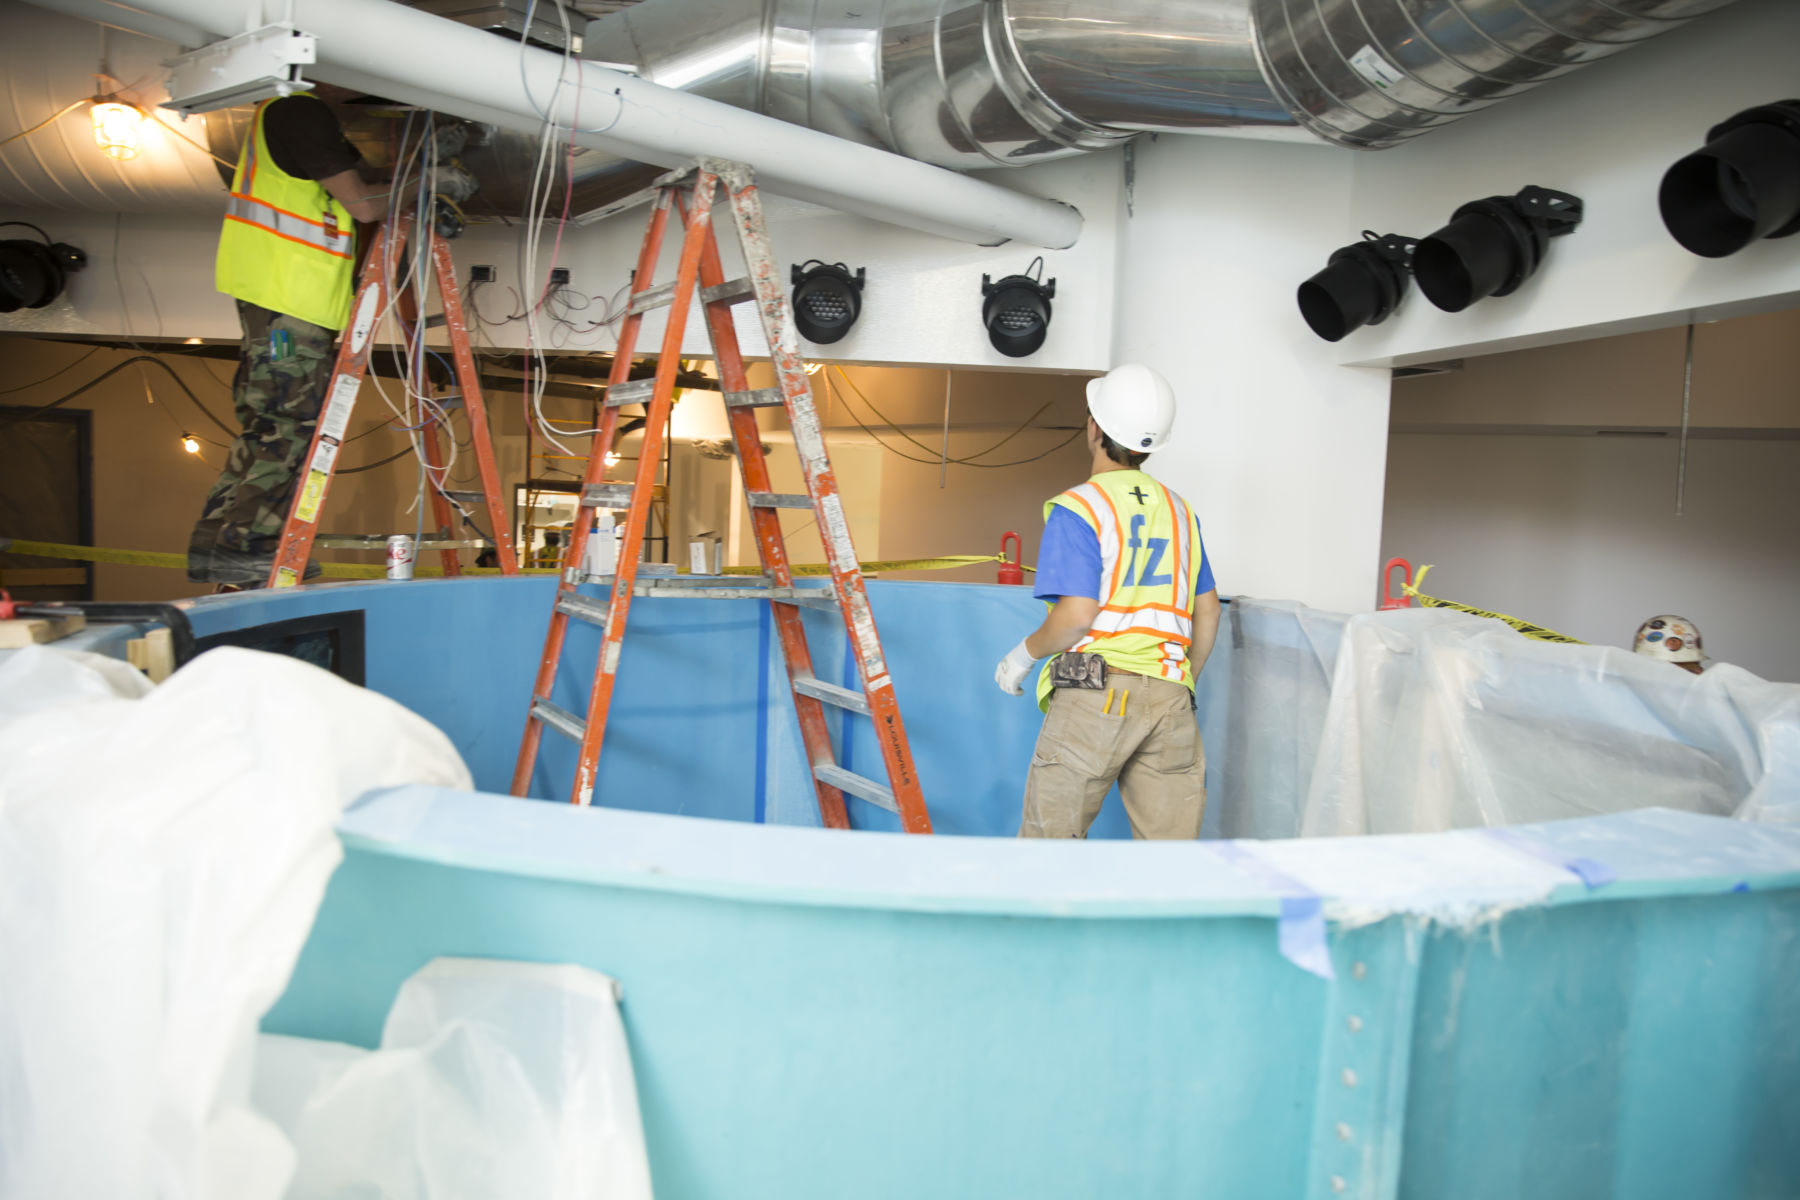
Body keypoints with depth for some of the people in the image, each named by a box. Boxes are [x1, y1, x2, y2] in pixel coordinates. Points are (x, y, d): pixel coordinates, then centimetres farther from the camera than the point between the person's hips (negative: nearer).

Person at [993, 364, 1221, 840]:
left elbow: (1077, 615, -14)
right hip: (1171, 700, 6)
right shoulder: (1179, 510, 14)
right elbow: (1208, 613, 18)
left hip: (1097, 692, -6)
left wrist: (1023, 655, 3)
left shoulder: (1077, 509, -5)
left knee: (1049, 840, 5)